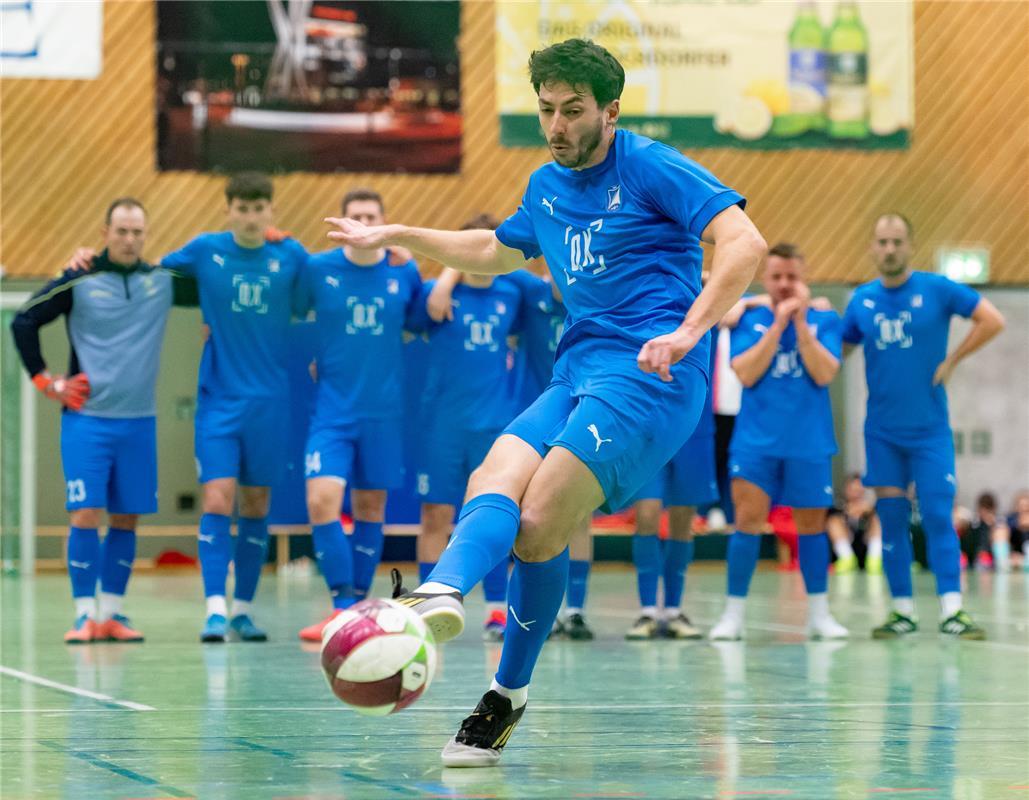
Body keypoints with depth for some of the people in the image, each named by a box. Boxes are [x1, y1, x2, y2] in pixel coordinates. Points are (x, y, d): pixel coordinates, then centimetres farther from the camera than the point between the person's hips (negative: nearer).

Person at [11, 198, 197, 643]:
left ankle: (112, 614, 12)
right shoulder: (79, 281, -3)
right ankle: (85, 615, -3)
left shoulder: (163, 281, 6)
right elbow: (23, 323, 3)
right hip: (86, 417, -3)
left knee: (126, 518, 5)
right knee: (86, 514, -8)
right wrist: (45, 381, -1)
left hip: (138, 421, 3)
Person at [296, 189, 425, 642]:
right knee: (322, 500, -17)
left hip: (384, 411, 2)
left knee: (371, 508, 7)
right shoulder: (317, 269, -4)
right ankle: (343, 606, -11)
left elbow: (418, 323, 15)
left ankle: (357, 605, 19)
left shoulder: (405, 272, 1)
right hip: (332, 409, -2)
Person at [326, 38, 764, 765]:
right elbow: (495, 252, 42)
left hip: (646, 375, -7)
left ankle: (509, 693, -23)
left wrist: (687, 333, -24)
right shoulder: (547, 187, 21)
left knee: (540, 525, -22)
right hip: (577, 375, 7)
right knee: (493, 486, -20)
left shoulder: (651, 168, -2)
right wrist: (396, 236, 43)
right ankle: (443, 593, -39)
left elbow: (744, 242, -13)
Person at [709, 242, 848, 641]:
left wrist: (800, 322, -14)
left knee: (811, 524, 7)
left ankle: (819, 614, 17)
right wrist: (777, 324, -13)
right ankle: (733, 614, -3)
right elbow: (746, 373, -10)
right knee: (748, 521, -9)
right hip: (756, 440, -1)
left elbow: (824, 373, -10)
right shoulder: (749, 320, 4)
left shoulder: (823, 321, 4)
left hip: (809, 443, 1)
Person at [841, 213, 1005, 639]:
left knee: (938, 516, -8)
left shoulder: (936, 289, -5)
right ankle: (903, 611, 8)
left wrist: (952, 360, -8)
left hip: (930, 428, -3)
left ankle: (952, 610, -9)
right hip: (882, 430, 3)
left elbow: (992, 320, -6)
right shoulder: (862, 299, 5)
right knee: (891, 519, 3)